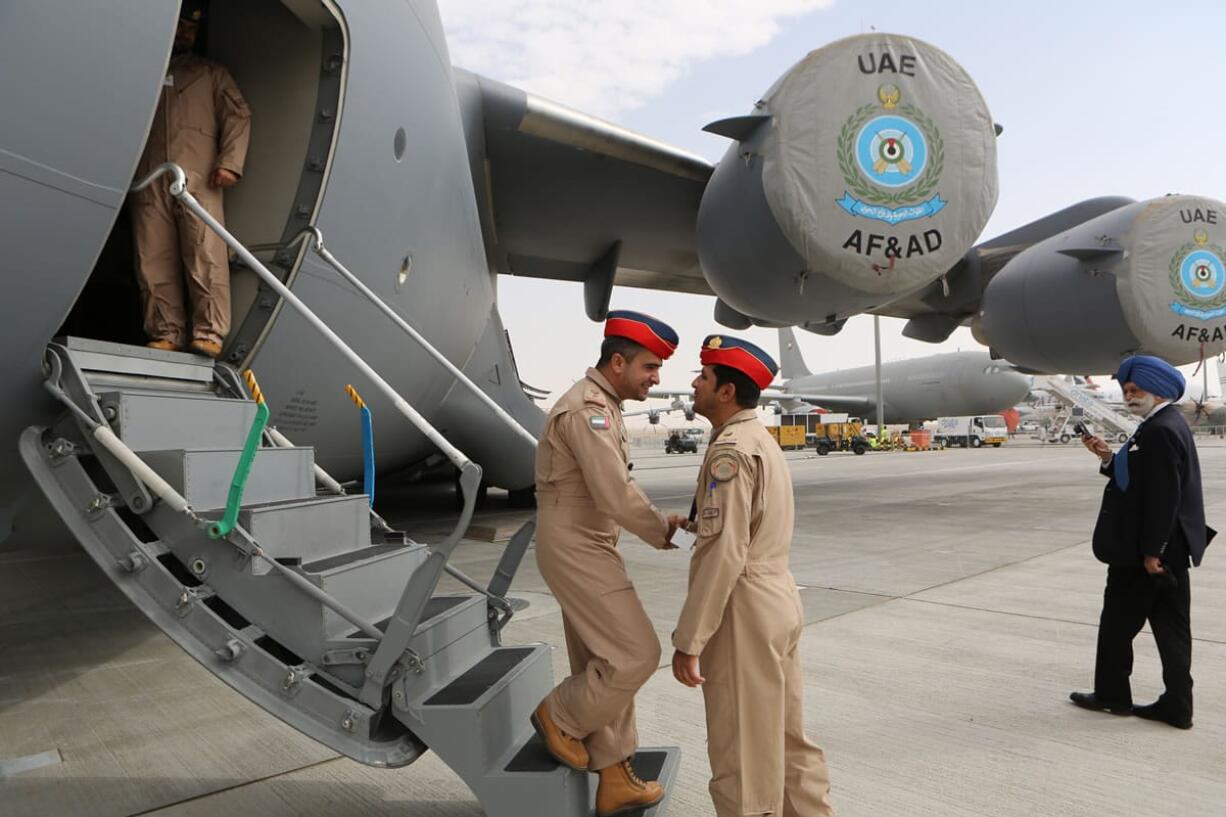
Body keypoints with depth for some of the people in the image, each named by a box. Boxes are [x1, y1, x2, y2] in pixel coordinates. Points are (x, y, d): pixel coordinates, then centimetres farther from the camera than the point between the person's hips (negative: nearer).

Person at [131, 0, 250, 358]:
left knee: (207, 256, -15)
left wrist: (229, 162, -8)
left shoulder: (212, 74, 20)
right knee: (153, 262, -3)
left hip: (198, 181, -3)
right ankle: (166, 333, 0)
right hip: (149, 184, 3)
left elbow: (238, 116, 8)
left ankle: (209, 332, -15)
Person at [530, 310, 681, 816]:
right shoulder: (588, 408, -19)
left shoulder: (601, 405, 13)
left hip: (588, 547, 10)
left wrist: (657, 523, 3)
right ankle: (560, 714, 15)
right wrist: (663, 533, -9)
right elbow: (617, 494, -24)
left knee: (605, 663, 14)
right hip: (574, 550, -10)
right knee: (636, 654, -7)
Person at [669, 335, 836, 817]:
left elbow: (724, 553, -24)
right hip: (778, 598, 10)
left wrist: (688, 640, -21)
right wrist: (694, 521, 16)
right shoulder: (761, 440, 12)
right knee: (786, 734, 20)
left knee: (742, 749, 4)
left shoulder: (731, 449, -18)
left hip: (745, 612, -10)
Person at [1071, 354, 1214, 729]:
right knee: (1171, 626, 13)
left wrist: (1151, 551, -22)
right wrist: (1109, 458, 4)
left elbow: (1164, 497, -24)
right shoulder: (1166, 425, 13)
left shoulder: (1161, 431, -20)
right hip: (1169, 551, 10)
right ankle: (1176, 706, 21)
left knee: (1118, 621, 5)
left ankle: (1112, 694, 19)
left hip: (1147, 554, -10)